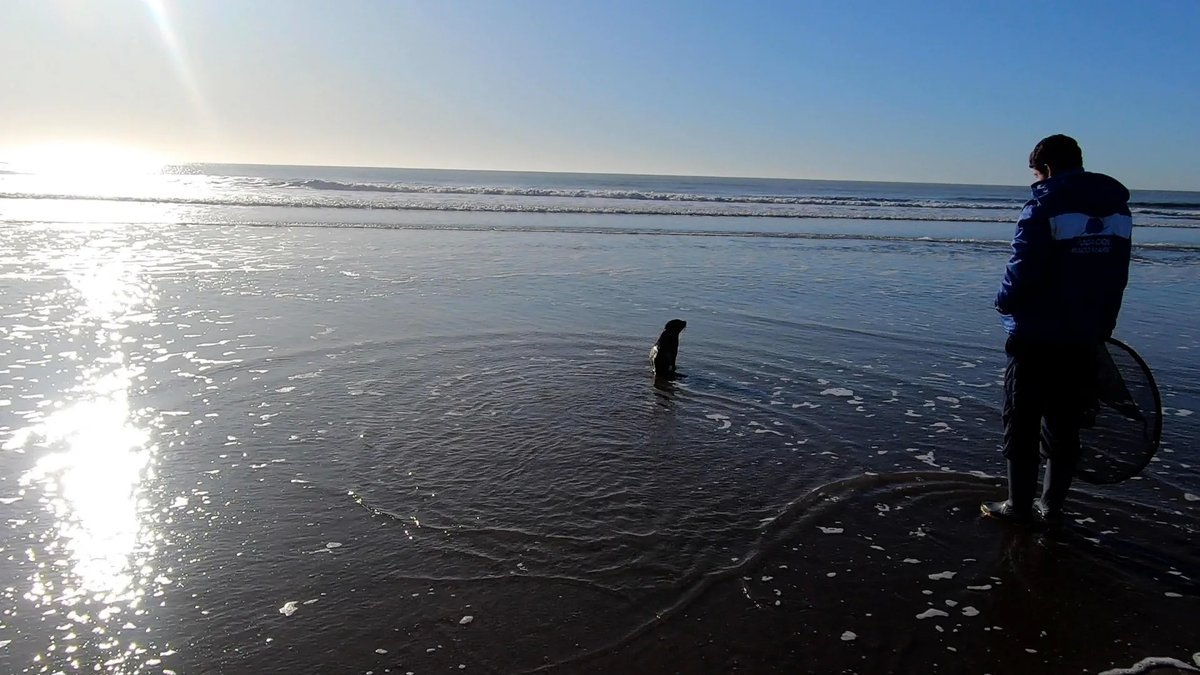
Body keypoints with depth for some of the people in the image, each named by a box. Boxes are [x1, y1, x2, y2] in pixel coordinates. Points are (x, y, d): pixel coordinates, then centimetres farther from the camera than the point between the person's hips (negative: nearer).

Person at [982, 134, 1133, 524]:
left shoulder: (1045, 206, -13)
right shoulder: (1117, 207, 8)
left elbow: (1023, 271, -17)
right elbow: (1117, 278, 12)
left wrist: (1005, 303, 2)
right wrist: (1100, 328, 19)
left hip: (1037, 337, -6)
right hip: (1084, 340, 6)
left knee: (1022, 425, 5)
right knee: (1064, 427, 14)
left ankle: (1019, 506, 13)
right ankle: (1052, 506, 23)